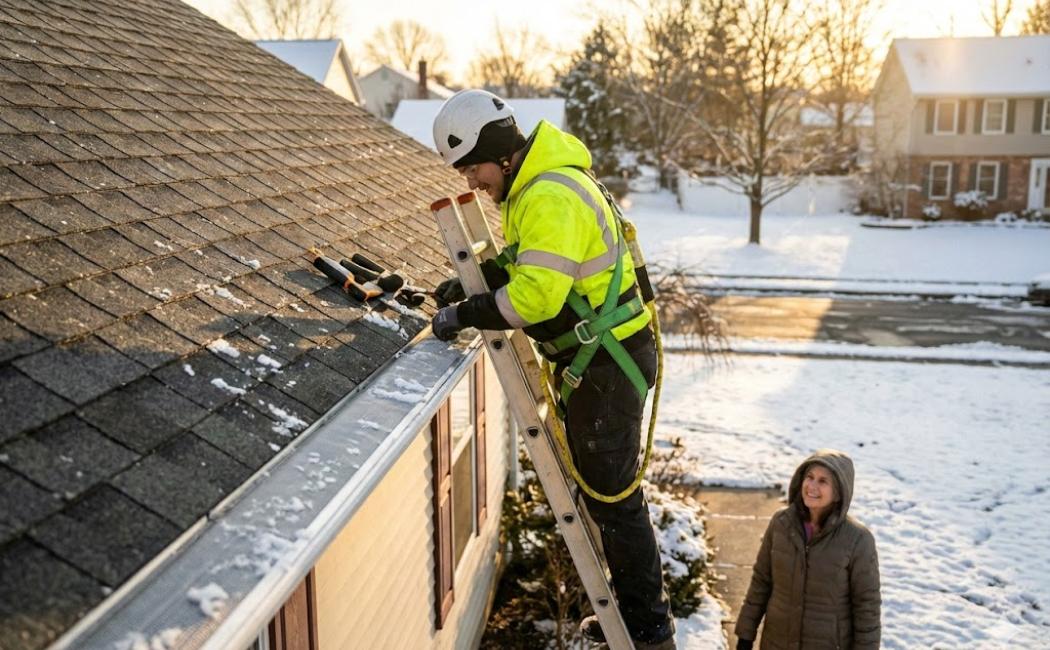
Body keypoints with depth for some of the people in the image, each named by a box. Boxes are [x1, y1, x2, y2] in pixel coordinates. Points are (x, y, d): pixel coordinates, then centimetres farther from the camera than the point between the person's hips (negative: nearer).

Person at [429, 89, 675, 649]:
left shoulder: (550, 198, -24)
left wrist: (465, 316, -22)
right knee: (598, 482, 20)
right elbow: (529, 262, 18)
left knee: (611, 492, 0)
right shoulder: (534, 186, 10)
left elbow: (538, 293, -31)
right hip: (592, 357, 11)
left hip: (607, 362, -11)